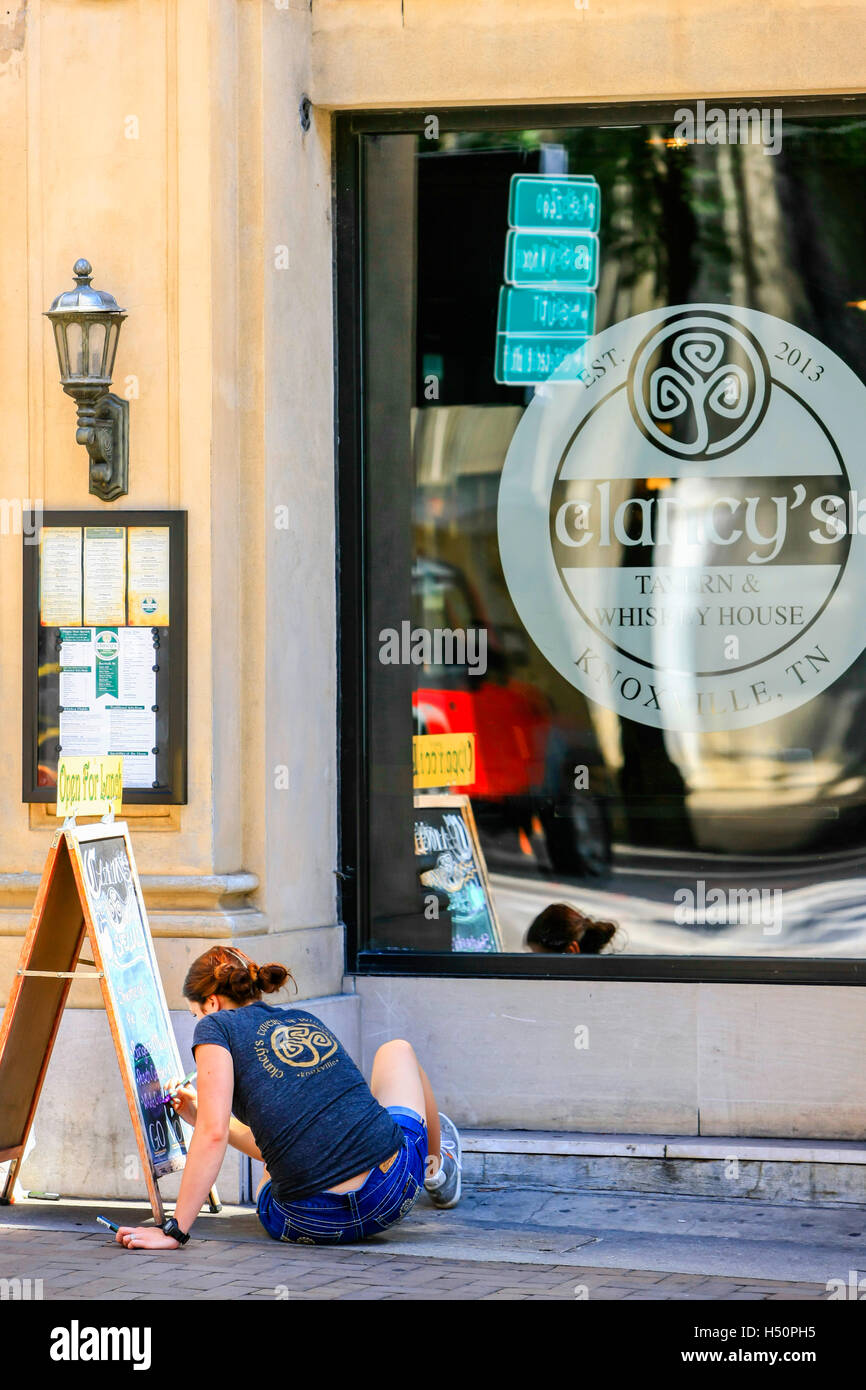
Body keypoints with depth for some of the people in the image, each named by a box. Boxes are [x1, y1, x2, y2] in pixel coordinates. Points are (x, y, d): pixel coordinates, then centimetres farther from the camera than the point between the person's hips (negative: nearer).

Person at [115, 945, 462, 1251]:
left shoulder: (216, 1026, 4)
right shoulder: (308, 1021, 21)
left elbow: (213, 1134, -9)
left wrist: (174, 1230, -9)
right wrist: (199, 1114, 36)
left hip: (314, 1224, -5)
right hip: (398, 1187, 5)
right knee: (396, 1050, 38)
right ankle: (436, 1165, 57)